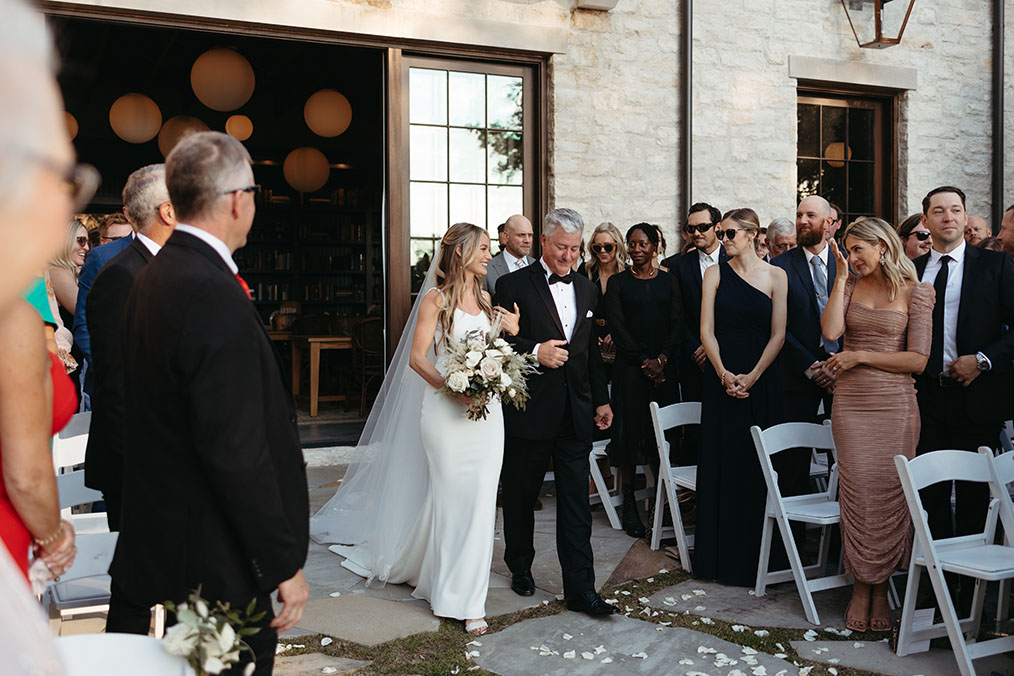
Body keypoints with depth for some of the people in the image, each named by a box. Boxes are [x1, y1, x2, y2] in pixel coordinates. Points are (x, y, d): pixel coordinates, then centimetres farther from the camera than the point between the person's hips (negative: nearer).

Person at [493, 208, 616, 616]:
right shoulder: (514, 285, -5)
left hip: (576, 413, 4)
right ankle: (520, 568, 33)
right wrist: (534, 351, -22)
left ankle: (580, 590, 7)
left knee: (576, 504, 2)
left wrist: (601, 399, 17)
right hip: (529, 411, -4)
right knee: (520, 495, 12)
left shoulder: (586, 289, 13)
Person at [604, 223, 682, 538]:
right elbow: (617, 326, -4)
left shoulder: (669, 281, 10)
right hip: (630, 367, -2)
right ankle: (629, 504, 5)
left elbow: (678, 324, 4)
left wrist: (660, 359, -10)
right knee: (630, 431, -2)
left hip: (665, 366, 2)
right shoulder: (617, 282, 4)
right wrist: (644, 362, -11)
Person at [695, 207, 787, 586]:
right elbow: (707, 330, 1)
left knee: (758, 466, 2)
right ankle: (719, 556, 12)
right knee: (721, 463, 2)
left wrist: (752, 376, -11)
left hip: (762, 380, -1)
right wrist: (724, 374, -11)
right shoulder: (715, 274, 5)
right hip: (722, 377, 1)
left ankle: (754, 557, 13)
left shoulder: (775, 276, 3)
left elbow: (778, 335, -1)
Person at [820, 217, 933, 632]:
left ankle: (881, 587, 14)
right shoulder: (850, 284, 9)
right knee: (857, 493, 1)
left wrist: (860, 356, -9)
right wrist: (841, 278, -6)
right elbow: (831, 331, -8)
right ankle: (860, 587, 11)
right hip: (851, 403, 2)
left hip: (894, 403, -2)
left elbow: (917, 360, -6)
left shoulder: (915, 291, 0)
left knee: (888, 494, 1)